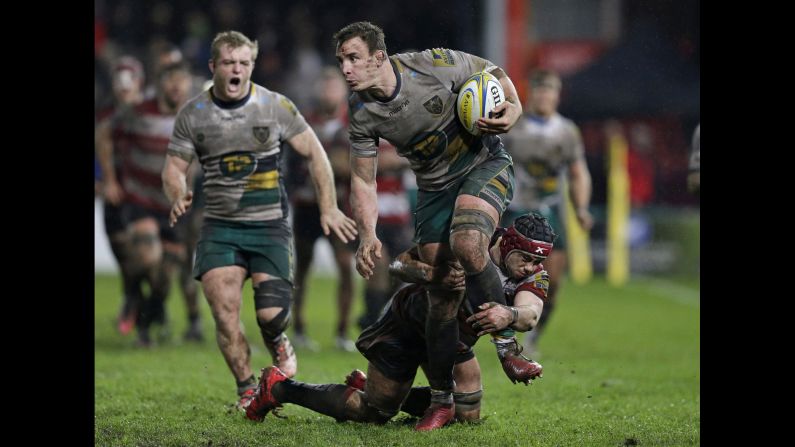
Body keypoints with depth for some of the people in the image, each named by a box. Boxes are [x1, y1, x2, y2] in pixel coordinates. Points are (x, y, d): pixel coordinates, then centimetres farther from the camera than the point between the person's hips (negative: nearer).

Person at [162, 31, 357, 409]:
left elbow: (314, 152, 5)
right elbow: (174, 167, 7)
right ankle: (247, 390, 3)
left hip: (269, 224, -1)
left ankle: (278, 343, 27)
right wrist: (178, 196, -15)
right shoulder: (193, 114, 1)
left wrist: (329, 208, 0)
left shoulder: (275, 106, -2)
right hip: (219, 226, 1)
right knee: (224, 310, -14)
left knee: (271, 315, -11)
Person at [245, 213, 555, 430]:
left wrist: (509, 315, -63)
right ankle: (279, 388, 13)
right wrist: (433, 276, -56)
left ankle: (367, 387, 25)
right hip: (405, 329, -6)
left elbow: (530, 314, -40)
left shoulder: (532, 276, -19)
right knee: (373, 413, -3)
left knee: (465, 414, 8)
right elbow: (399, 265, -36)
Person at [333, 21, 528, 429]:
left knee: (467, 246, -33)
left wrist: (513, 108, -22)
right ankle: (441, 399, 16)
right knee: (442, 297, 2)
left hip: (484, 164, -4)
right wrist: (367, 236, -18)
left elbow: (494, 73, -3)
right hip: (434, 187, 4)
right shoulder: (361, 112, -12)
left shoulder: (436, 65, -23)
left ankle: (506, 344, -14)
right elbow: (363, 182, -3)